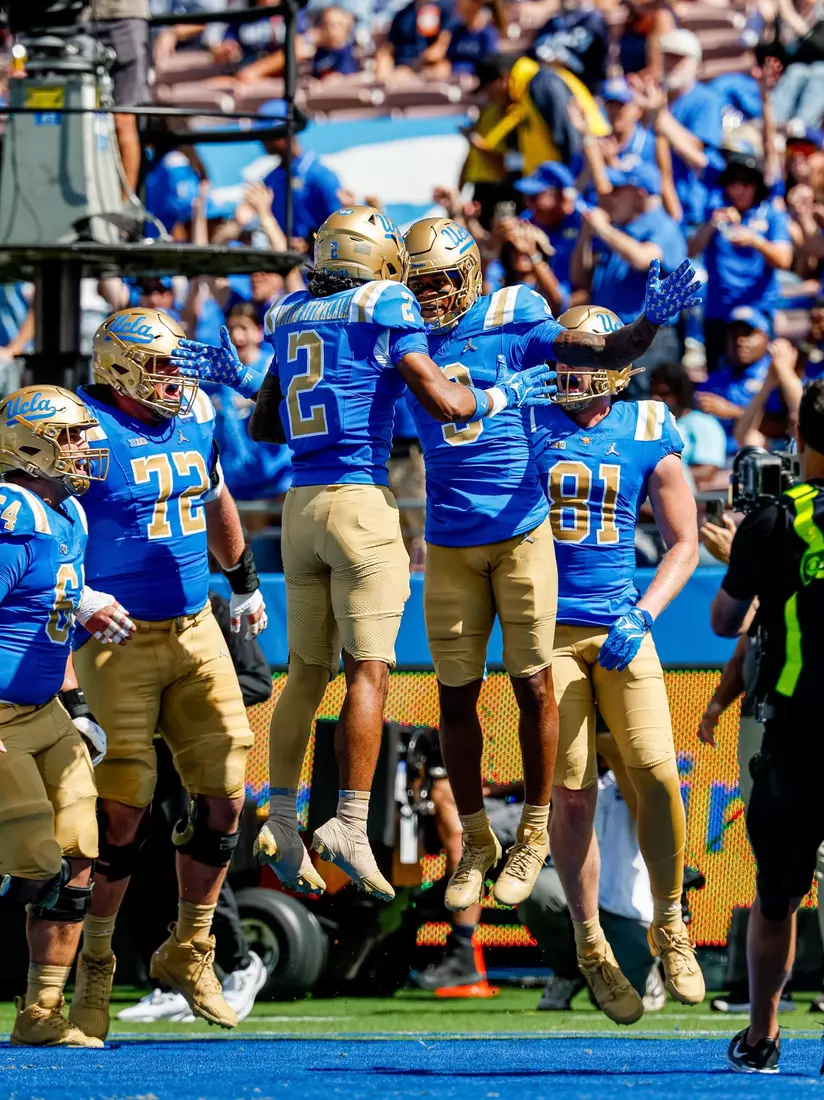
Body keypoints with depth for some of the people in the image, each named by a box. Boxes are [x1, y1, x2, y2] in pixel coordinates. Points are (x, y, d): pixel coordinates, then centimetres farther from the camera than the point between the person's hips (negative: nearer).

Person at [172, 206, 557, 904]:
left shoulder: (293, 320, 14)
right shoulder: (385, 311, -5)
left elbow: (264, 427, 19)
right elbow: (444, 404, -11)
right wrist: (505, 394, 5)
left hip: (301, 503, 6)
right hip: (361, 501, -6)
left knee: (307, 670, 14)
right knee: (369, 669, -6)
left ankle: (281, 820, 16)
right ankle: (350, 825, -12)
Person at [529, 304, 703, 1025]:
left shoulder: (650, 433, 3)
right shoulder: (526, 422, 1)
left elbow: (683, 542, 8)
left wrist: (642, 616, -4)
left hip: (620, 626, 1)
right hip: (547, 630, -1)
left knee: (656, 776, -11)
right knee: (573, 794, -4)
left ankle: (669, 926, 9)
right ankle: (591, 949, 9)